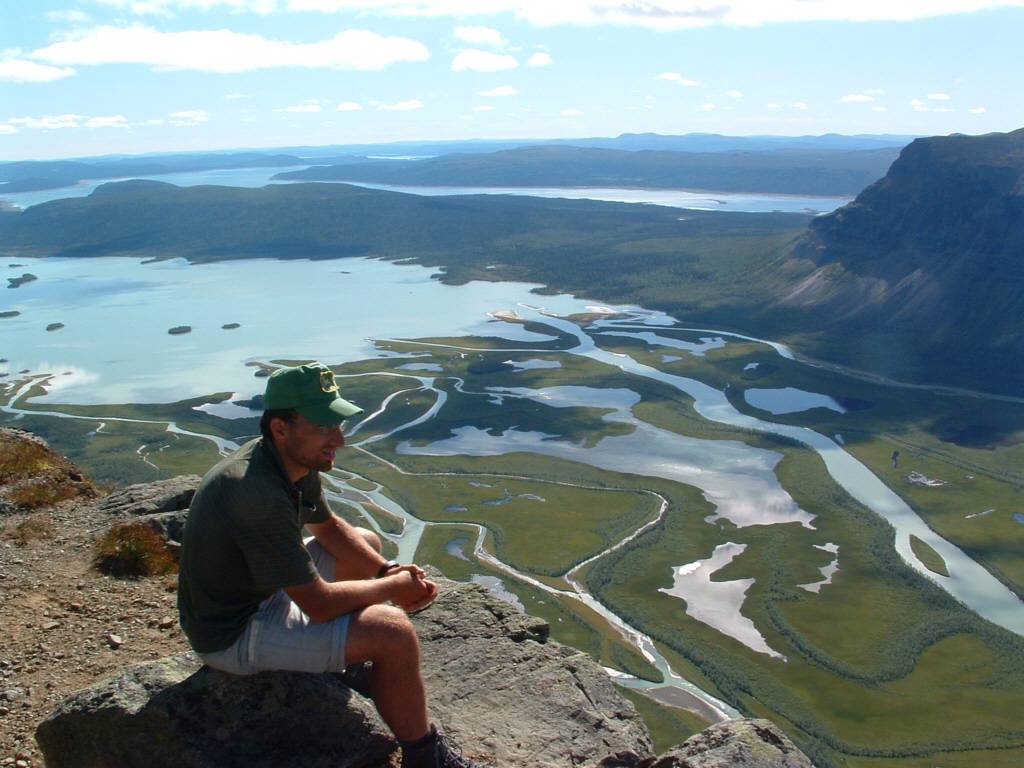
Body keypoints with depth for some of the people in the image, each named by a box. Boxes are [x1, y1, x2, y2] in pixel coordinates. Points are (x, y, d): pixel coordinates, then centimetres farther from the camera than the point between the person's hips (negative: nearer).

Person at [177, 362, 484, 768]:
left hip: (264, 586, 10)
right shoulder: (260, 495, -35)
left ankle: (352, 667, 29)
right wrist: (394, 587, -14)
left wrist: (387, 569, 0)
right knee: (393, 629, -21)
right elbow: (319, 605, -30)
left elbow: (329, 527, 14)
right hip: (233, 635, -10)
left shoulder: (296, 460, -6)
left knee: (367, 542, 20)